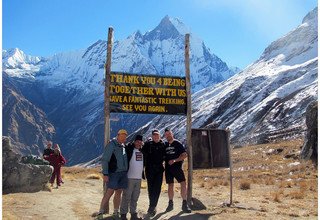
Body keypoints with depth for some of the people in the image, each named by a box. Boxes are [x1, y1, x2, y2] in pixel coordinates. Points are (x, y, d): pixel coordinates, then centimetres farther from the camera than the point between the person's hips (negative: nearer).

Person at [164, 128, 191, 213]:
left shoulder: (177, 143, -3)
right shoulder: (165, 145, 8)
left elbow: (184, 155, -8)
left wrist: (175, 160, -16)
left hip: (177, 167, -3)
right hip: (168, 168, 3)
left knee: (183, 184, -11)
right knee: (170, 186, 10)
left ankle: (184, 204, -1)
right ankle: (170, 203, 21)